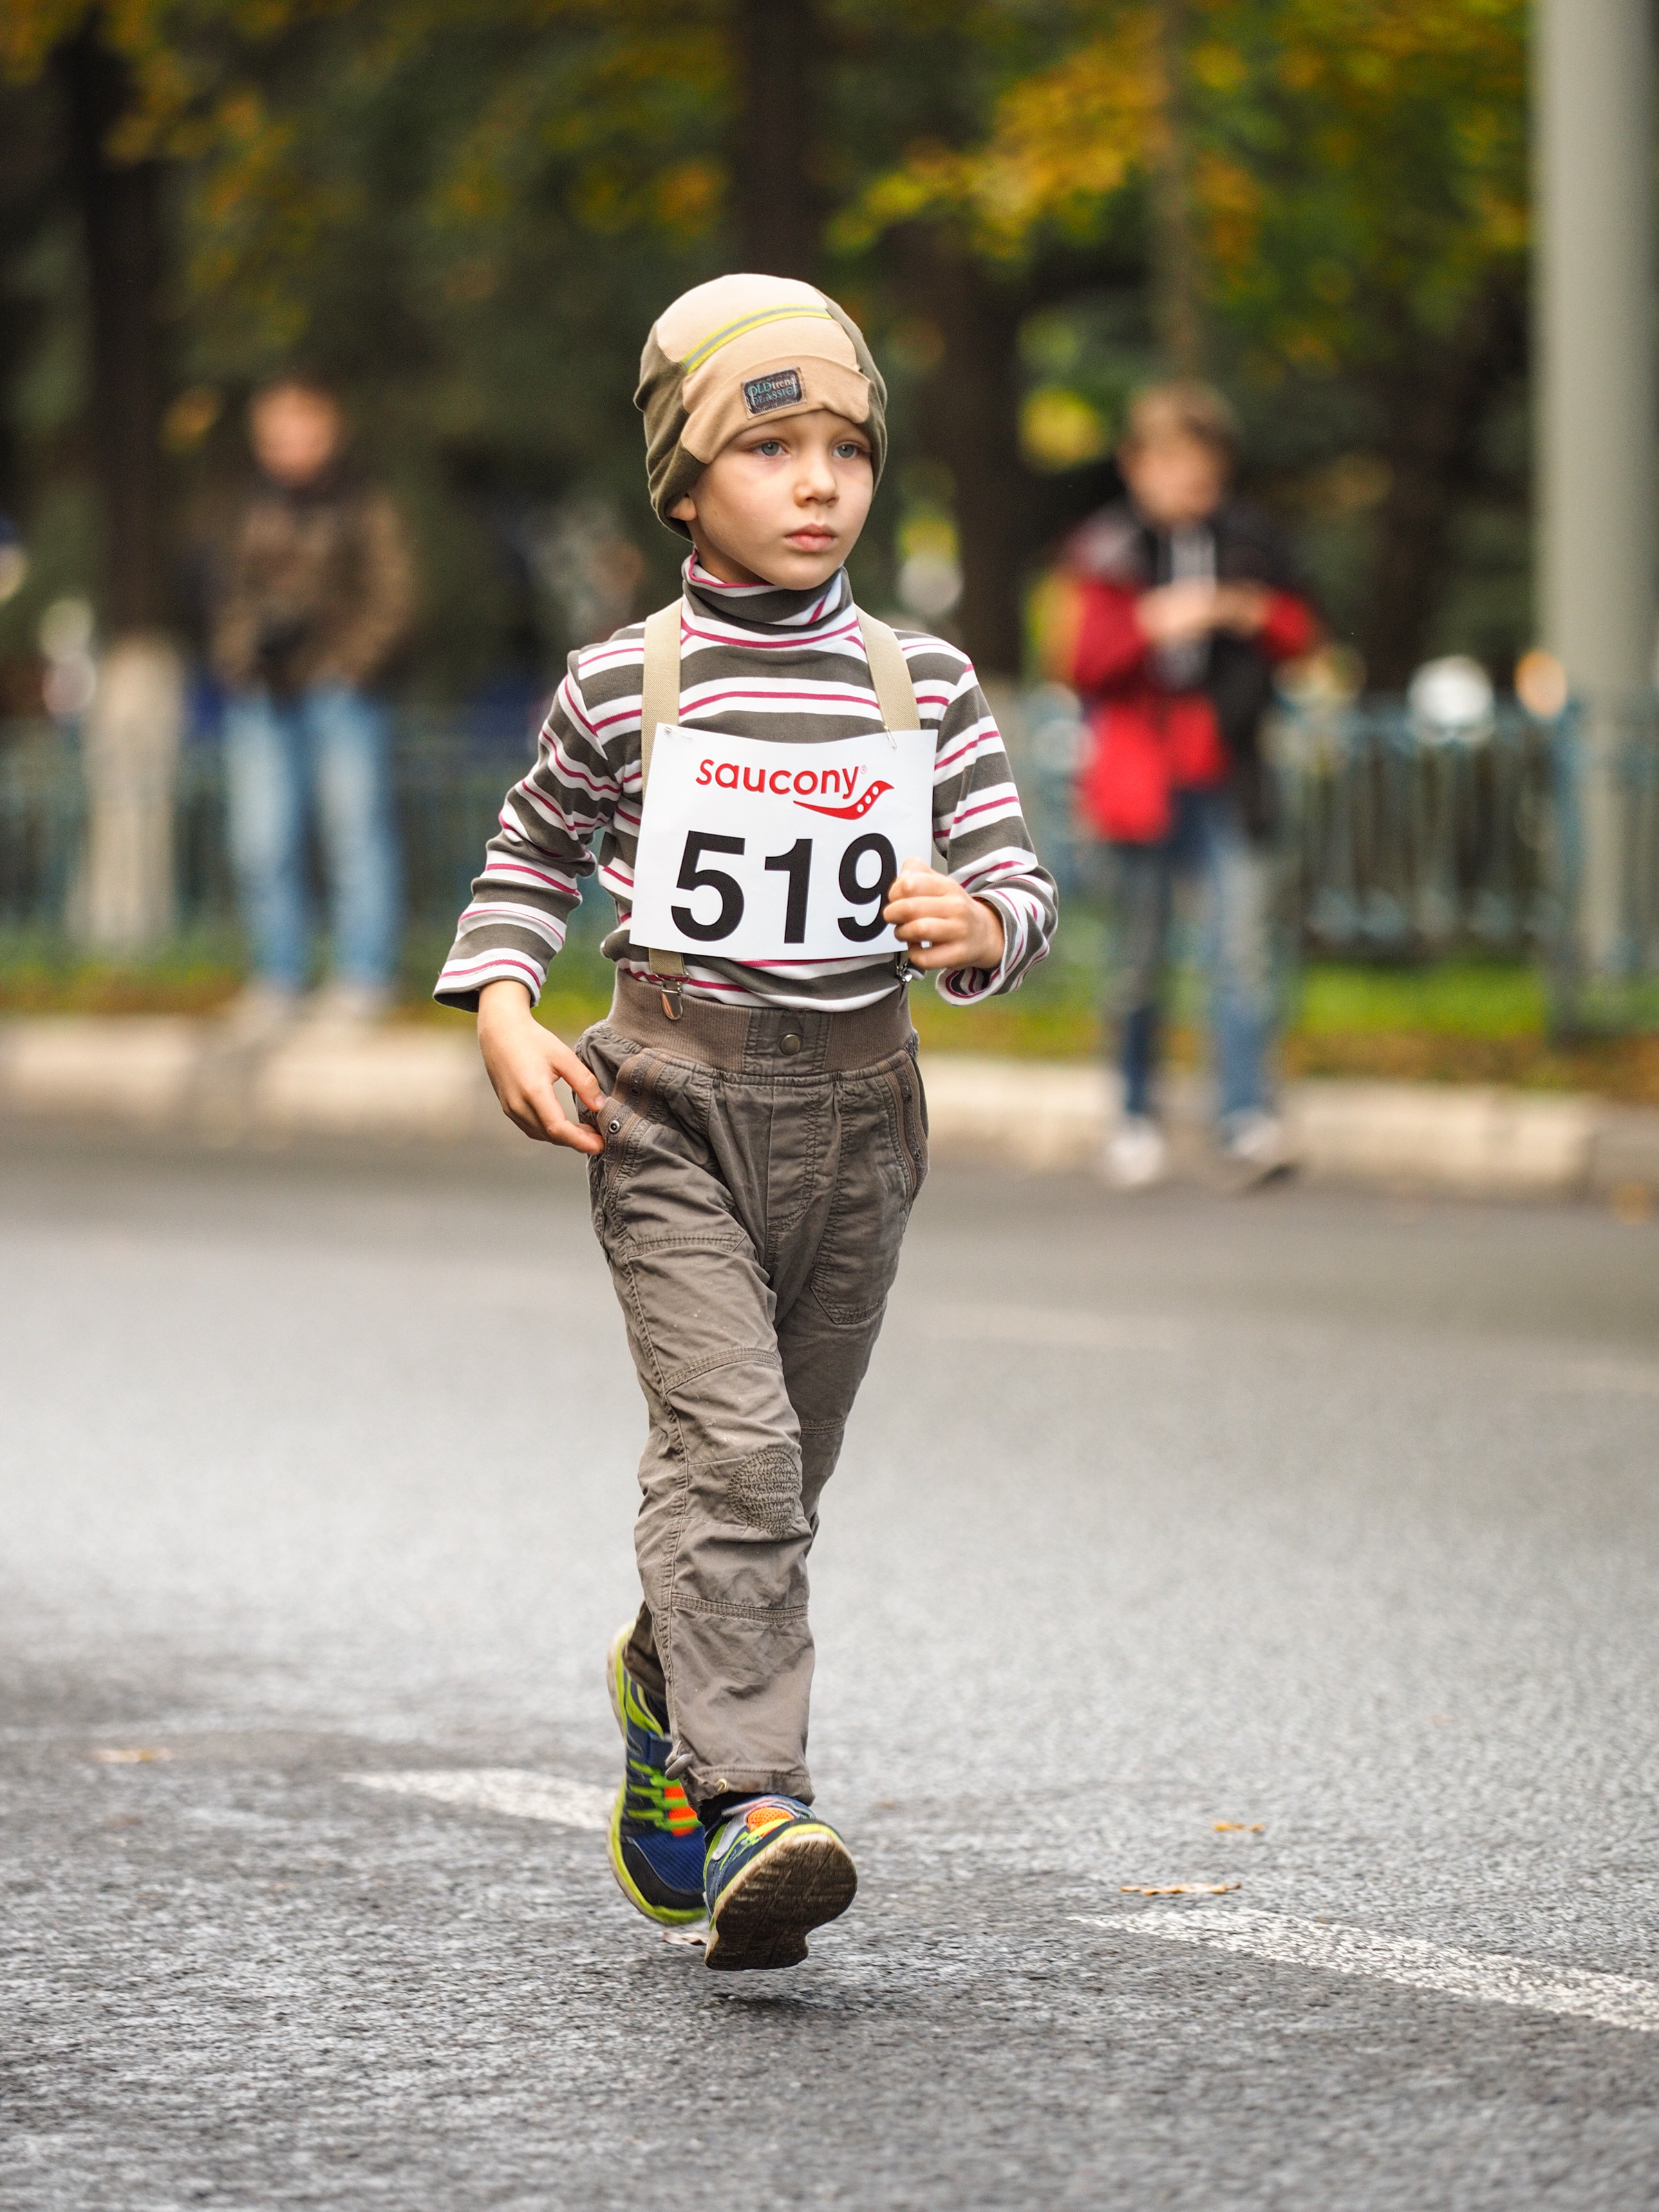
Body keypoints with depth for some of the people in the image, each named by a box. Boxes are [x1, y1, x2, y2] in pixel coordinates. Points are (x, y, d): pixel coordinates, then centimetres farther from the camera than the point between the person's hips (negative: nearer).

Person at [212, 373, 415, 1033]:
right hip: (262, 694, 5)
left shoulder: (365, 509, 1)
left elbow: (391, 601, -2)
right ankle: (278, 974, 12)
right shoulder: (259, 512, 16)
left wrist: (343, 666, -12)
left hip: (340, 689, -5)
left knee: (355, 825, -3)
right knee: (261, 841, 2)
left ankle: (364, 976, 4)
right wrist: (239, 660, 5)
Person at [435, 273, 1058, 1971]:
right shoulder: (625, 687, 0)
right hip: (671, 1109, -3)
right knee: (730, 1441, -18)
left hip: (855, 1113, 3)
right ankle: (749, 1804, -24)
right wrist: (502, 1010, -1)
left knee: (781, 1471, 12)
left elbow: (1020, 889, 6)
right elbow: (531, 855, 15)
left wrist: (977, 924, -17)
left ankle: (668, 1684, 41)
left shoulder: (924, 687, 5)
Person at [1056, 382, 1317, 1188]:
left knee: (1241, 947, -11)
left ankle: (1248, 1117, -14)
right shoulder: (1106, 549, 3)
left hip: (1227, 776, 1)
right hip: (1141, 772, -1)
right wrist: (1153, 622, -19)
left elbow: (1299, 633, 15)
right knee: (1139, 957, 6)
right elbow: (1080, 659, -4)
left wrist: (1256, 616, -6)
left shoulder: (1251, 543, 9)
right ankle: (1137, 1115, 19)